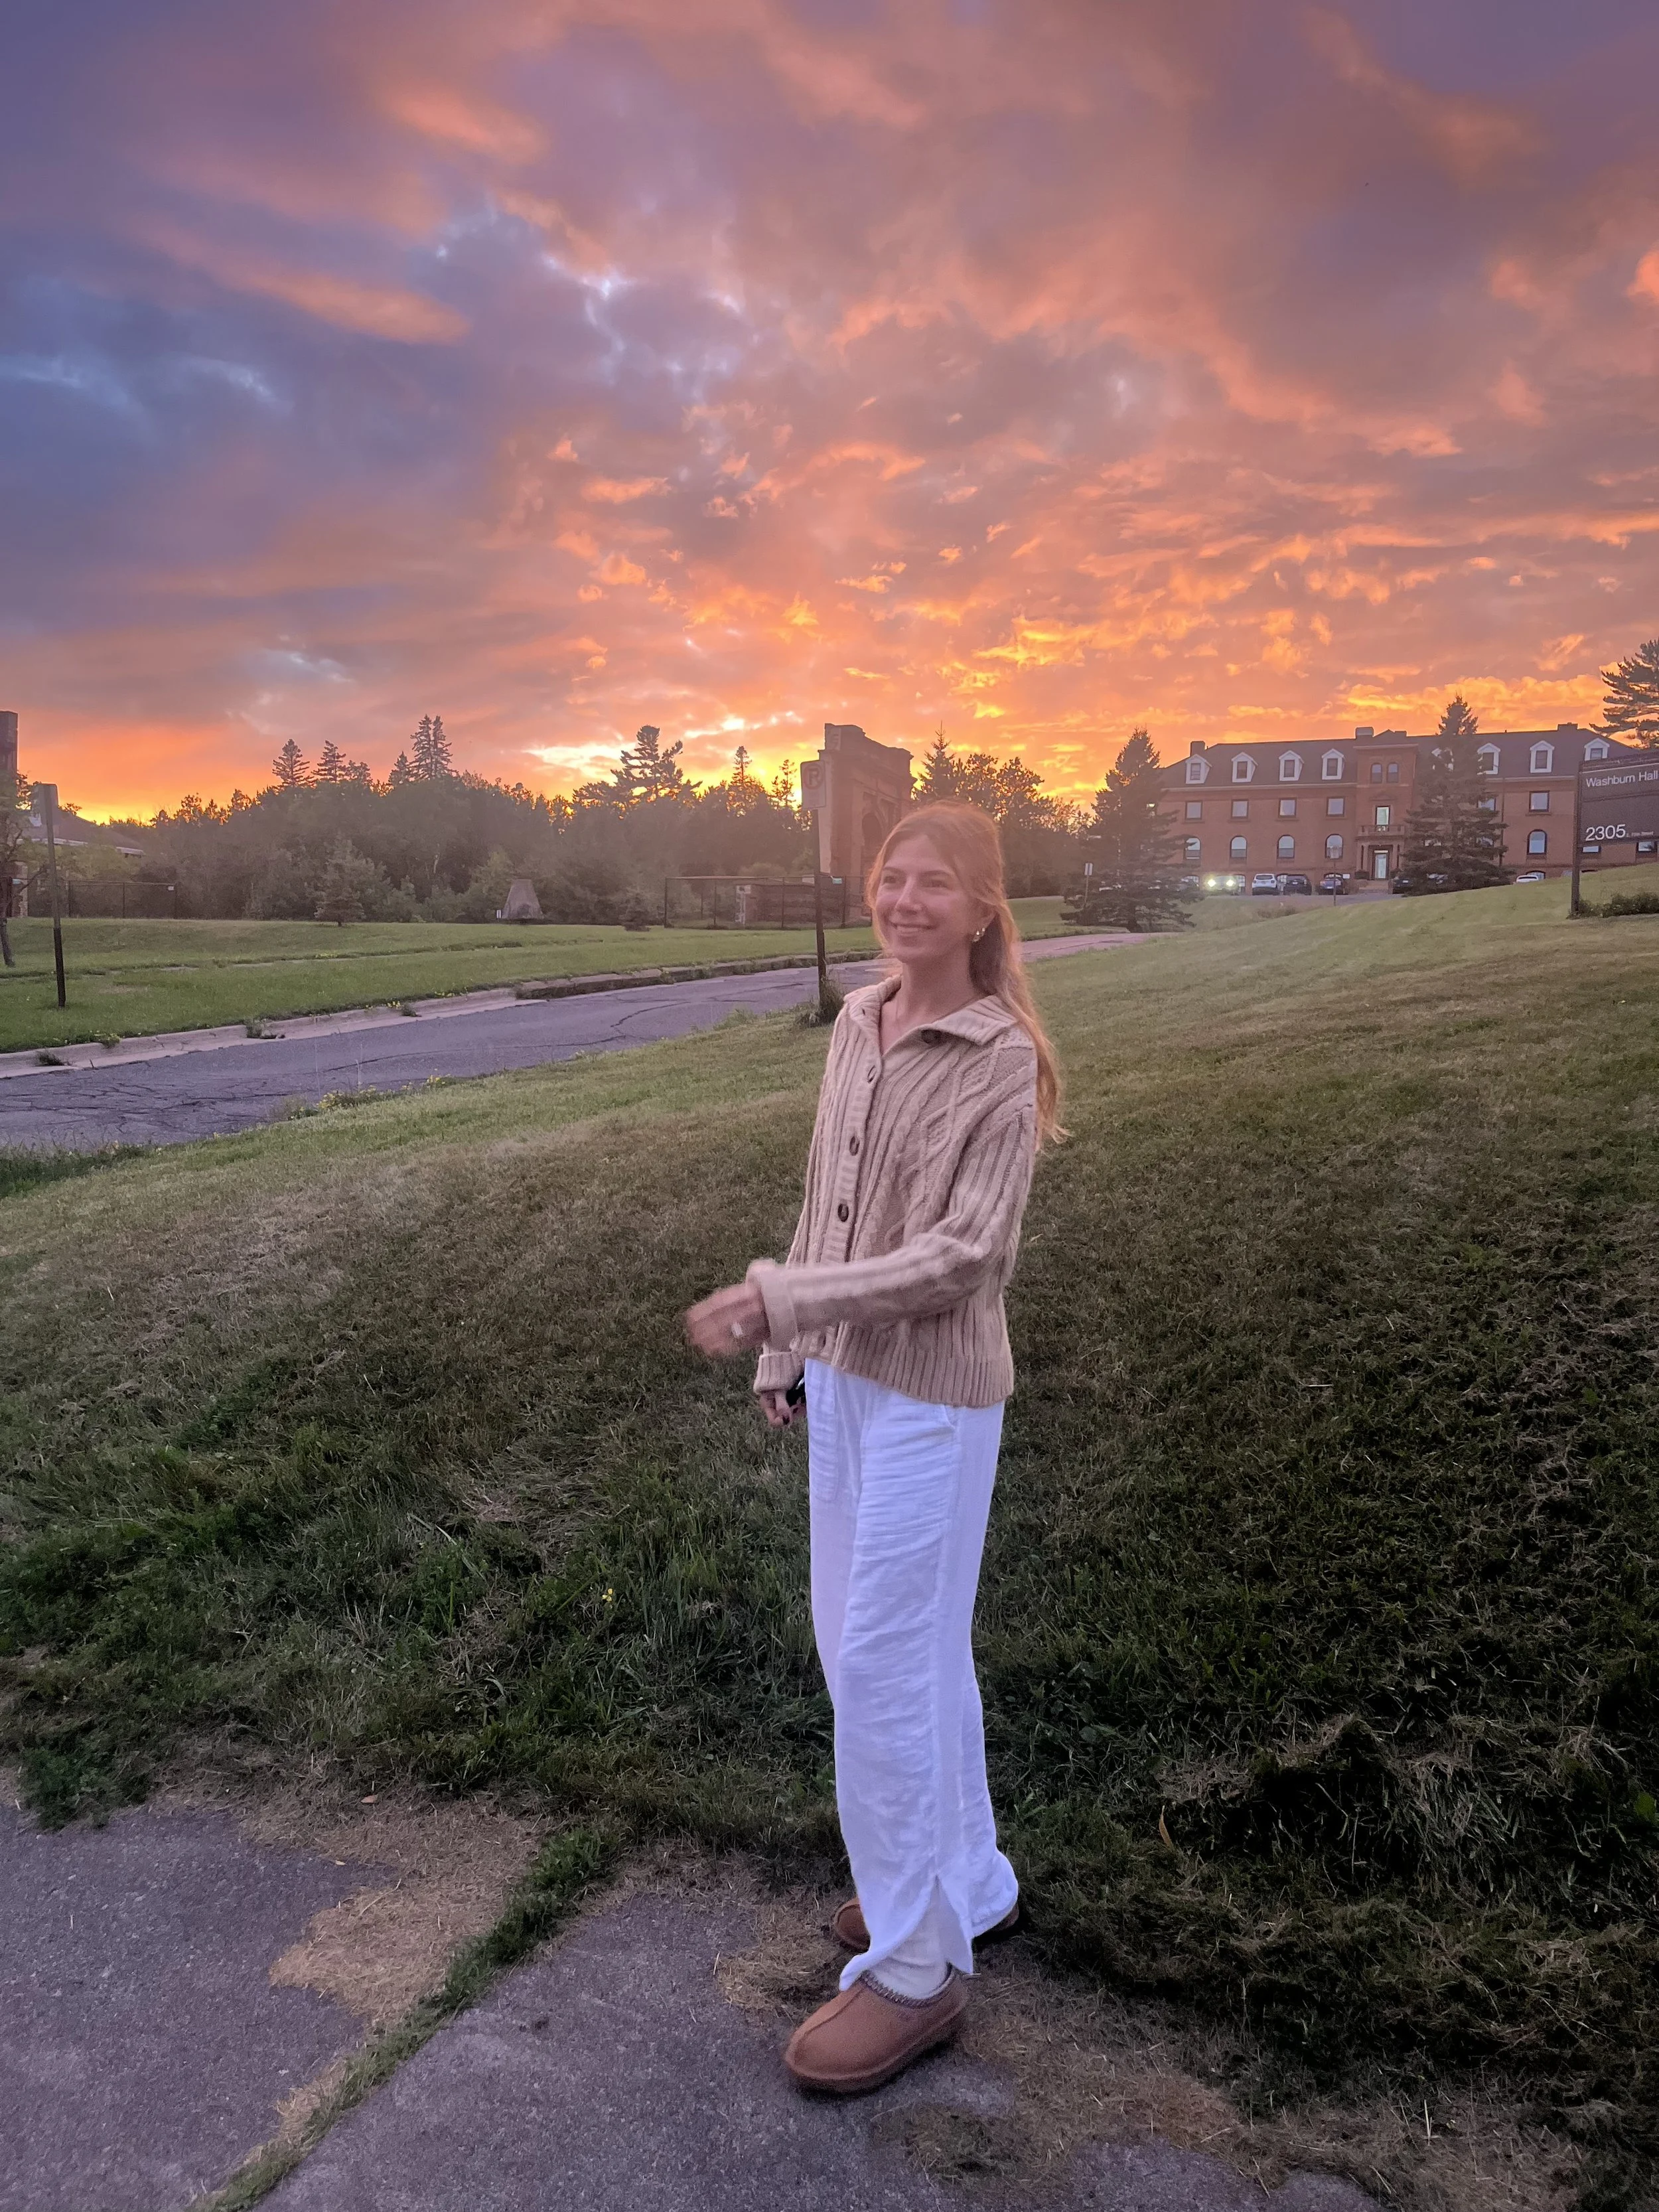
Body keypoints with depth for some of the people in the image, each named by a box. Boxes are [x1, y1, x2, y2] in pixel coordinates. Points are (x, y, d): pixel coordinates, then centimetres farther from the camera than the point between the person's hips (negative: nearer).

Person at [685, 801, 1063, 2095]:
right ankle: (965, 1880, 40)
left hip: (932, 1392, -7)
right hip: (846, 1375, 7)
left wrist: (776, 1300, -24)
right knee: (878, 1640, 18)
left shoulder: (1003, 1059, -16)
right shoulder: (859, 1024, 4)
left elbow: (964, 1254, -21)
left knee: (885, 1667, 1)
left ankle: (913, 1970, 21)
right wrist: (783, 1350, 13)